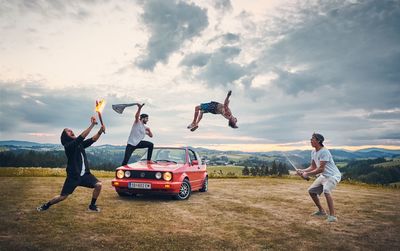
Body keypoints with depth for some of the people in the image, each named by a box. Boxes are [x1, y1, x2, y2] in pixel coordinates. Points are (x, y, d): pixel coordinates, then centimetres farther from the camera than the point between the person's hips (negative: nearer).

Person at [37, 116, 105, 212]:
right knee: (63, 196, 2)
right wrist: (92, 124, -28)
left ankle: (92, 206, 5)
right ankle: (46, 205, 31)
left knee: (98, 185, -13)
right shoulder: (68, 146, -13)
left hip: (85, 174, 5)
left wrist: (100, 131, -17)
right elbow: (81, 137, -26)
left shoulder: (80, 144, 9)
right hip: (73, 176, -5)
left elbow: (93, 139, 0)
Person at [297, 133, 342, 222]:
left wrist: (307, 174, -25)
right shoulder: (313, 152, 4)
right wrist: (303, 171, -5)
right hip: (323, 176, 10)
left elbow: (321, 169, -29)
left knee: (326, 190, -33)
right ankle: (321, 211, 26)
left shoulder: (324, 152, -25)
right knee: (311, 190, 10)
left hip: (333, 175, -10)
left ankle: (332, 216, -26)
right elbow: (313, 167, 10)